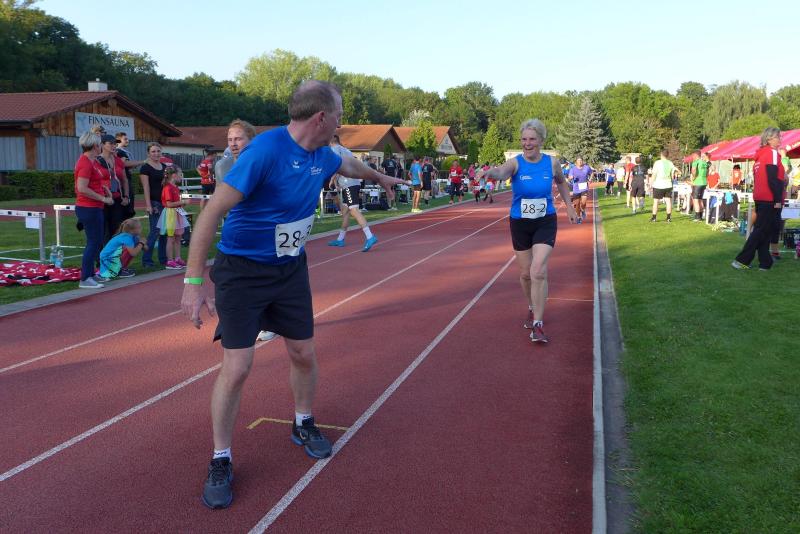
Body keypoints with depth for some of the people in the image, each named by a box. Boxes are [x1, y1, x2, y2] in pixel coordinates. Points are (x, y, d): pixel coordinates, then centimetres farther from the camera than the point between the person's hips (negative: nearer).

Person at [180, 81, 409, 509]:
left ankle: (303, 425, 39)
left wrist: (379, 177, 45)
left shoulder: (323, 156, -1)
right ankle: (220, 461, 12)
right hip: (242, 271, -6)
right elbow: (212, 212, -26)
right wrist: (193, 282, -29)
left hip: (291, 269, 7)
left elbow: (348, 165, 26)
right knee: (236, 368, -8)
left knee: (303, 354, 12)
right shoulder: (265, 149, -25)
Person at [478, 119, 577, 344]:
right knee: (525, 273, 12)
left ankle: (538, 324, -6)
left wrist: (569, 206, 12)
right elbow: (503, 172, -37)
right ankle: (532, 309, 41)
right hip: (520, 224, 1)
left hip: (545, 223, -1)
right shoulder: (516, 163, -12)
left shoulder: (552, 163, -5)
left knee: (538, 271, -16)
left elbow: (561, 182, 17)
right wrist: (492, 172, -60)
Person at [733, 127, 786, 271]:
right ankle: (742, 260, -7)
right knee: (762, 231, -5)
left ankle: (765, 262, 11)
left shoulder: (760, 155, 16)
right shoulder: (772, 153, -9)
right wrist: (778, 199, -18)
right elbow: (773, 179, -18)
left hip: (760, 199, 9)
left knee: (762, 230, 9)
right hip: (770, 199, -9)